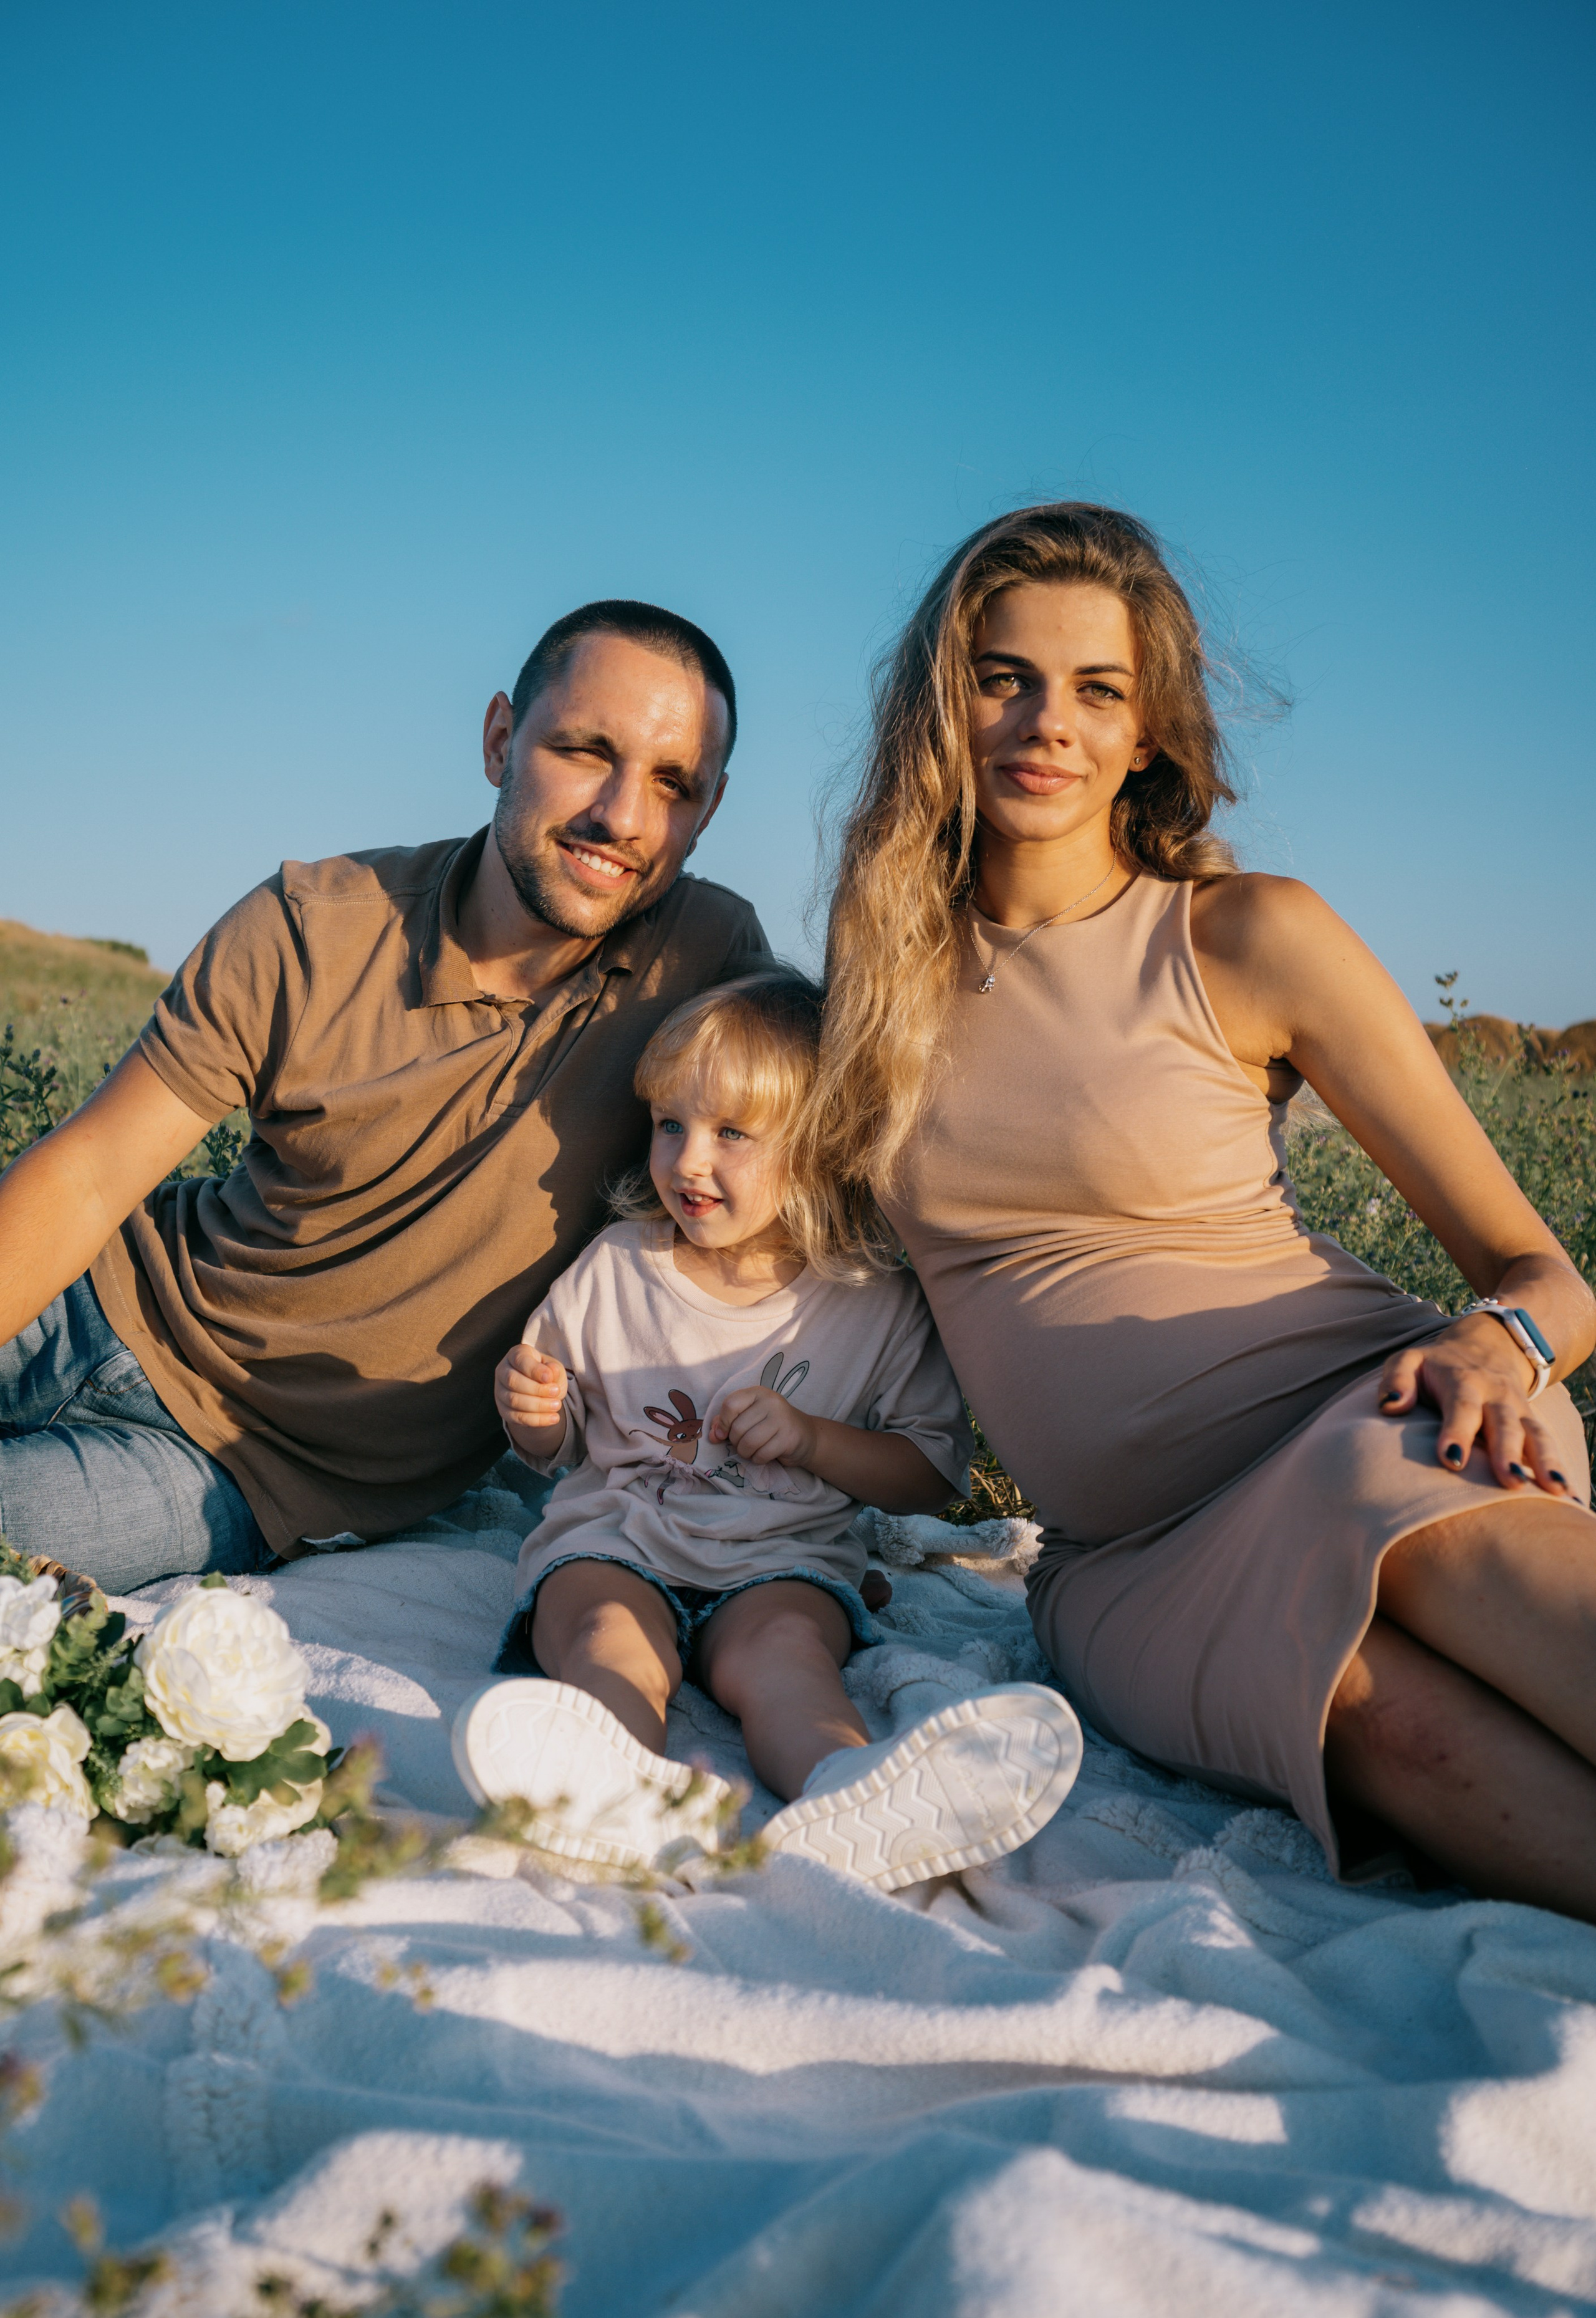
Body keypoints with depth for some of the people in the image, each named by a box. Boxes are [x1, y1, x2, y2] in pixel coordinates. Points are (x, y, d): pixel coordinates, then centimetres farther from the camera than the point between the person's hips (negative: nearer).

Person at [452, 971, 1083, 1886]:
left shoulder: (877, 1299, 3)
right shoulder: (616, 1269, 9)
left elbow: (935, 1475, 6)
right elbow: (556, 1448, 19)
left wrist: (813, 1438, -10)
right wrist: (531, 1413, -6)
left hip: (783, 1558, -1)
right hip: (613, 1539, 1)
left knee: (781, 1644, -35)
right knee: (611, 1634, -33)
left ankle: (849, 1801, -66)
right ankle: (621, 1791, -65)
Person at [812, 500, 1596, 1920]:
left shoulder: (1250, 938, -2)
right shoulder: (886, 962, 8)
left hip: (1353, 1426, -2)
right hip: (1127, 1556, 2)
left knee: (1437, 1535, -40)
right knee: (1379, 1710, -35)